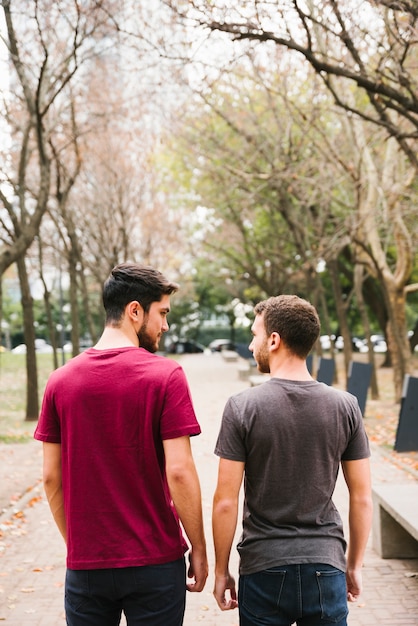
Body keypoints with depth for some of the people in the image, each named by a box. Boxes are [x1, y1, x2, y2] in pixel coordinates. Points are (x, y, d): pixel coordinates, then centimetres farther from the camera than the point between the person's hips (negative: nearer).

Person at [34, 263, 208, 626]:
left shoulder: (61, 381, 1)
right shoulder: (166, 376, -11)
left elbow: (51, 478, 3)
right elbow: (179, 471, -14)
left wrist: (75, 544, 14)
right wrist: (198, 548, -3)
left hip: (85, 565, 3)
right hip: (155, 562, -3)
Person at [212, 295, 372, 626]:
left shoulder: (242, 407, -11)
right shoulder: (346, 406, -3)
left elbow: (226, 502, -9)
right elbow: (362, 499, 1)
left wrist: (221, 570, 3)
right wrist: (354, 565, 14)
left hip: (263, 570, -2)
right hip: (326, 568, 2)